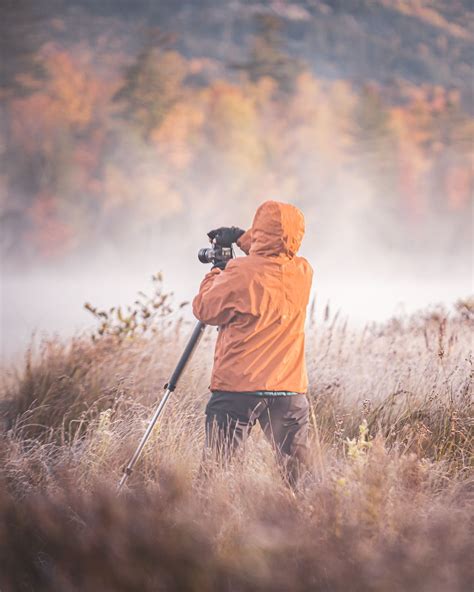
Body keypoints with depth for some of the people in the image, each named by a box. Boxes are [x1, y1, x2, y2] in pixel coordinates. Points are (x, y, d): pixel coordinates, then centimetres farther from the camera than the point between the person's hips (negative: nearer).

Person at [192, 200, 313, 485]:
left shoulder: (241, 274, -13)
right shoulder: (303, 272, 2)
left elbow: (205, 310, 1)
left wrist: (216, 274, 16)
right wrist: (243, 237, 30)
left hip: (237, 389, -4)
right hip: (290, 391, 4)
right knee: (295, 477, 6)